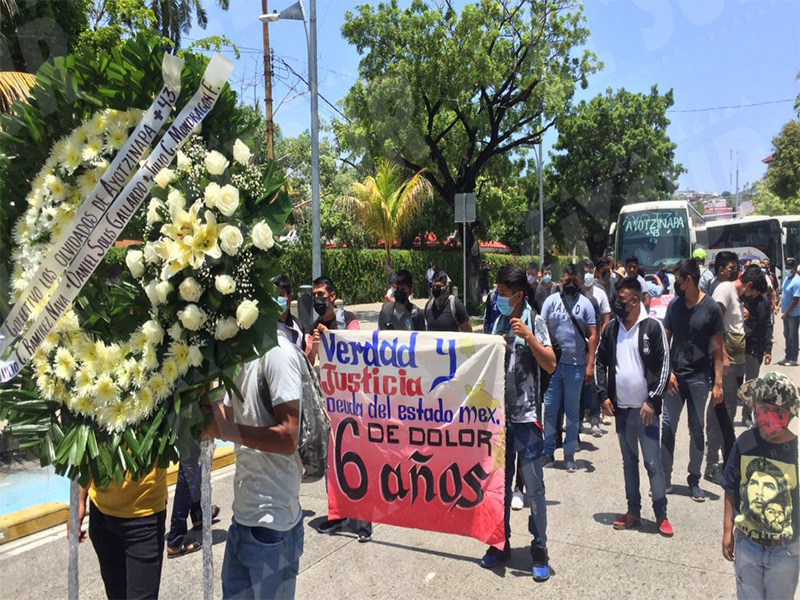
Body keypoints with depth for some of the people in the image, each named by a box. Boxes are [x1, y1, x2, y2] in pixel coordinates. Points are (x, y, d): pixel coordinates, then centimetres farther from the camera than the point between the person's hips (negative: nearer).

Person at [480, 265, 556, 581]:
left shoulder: (534, 321, -6)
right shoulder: (497, 321, 10)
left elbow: (550, 364, -13)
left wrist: (528, 336, -23)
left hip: (526, 416, -5)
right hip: (499, 414, 5)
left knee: (534, 486, 2)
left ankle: (539, 549, 16)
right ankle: (501, 542, 27)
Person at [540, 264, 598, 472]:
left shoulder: (585, 304, 2)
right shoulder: (551, 301, 4)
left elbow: (592, 336, 0)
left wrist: (590, 364, -7)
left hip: (576, 366, 0)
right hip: (552, 363, 1)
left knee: (572, 411, 8)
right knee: (550, 409, 5)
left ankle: (569, 454, 18)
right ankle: (548, 451, 16)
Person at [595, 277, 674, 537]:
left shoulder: (652, 327, -7)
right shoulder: (612, 329, 6)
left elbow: (664, 365, -7)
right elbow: (600, 362, 13)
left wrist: (652, 400, -12)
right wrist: (603, 395, 4)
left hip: (645, 409, -5)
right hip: (620, 408, 5)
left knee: (653, 463, -1)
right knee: (629, 462, 14)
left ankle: (661, 515, 14)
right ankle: (633, 512, 25)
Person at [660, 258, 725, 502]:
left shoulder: (711, 308, -7)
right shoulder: (674, 305, 3)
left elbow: (717, 348, -5)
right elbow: (665, 340, 5)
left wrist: (718, 383, -8)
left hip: (699, 378, -3)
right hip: (674, 376, 3)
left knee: (697, 431, 9)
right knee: (668, 428, 6)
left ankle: (694, 480, 22)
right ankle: (664, 479, 16)